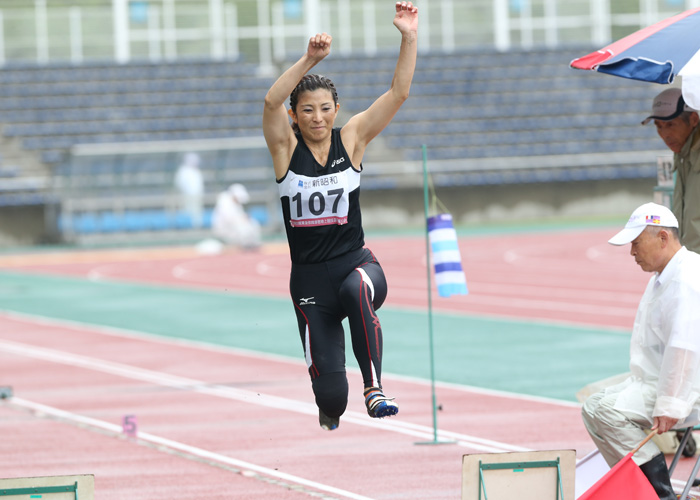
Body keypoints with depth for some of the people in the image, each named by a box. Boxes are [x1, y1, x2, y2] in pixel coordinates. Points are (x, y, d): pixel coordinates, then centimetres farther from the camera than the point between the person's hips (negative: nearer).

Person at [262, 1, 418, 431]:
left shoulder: (351, 140, 1)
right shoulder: (287, 148, -2)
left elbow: (399, 94, -8)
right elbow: (271, 102, -22)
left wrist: (409, 38, -21)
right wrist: (310, 60, -36)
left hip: (355, 261, 0)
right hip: (309, 276, 0)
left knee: (358, 290, -40)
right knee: (330, 389, -1)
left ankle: (374, 390, -34)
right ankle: (330, 421, 37)